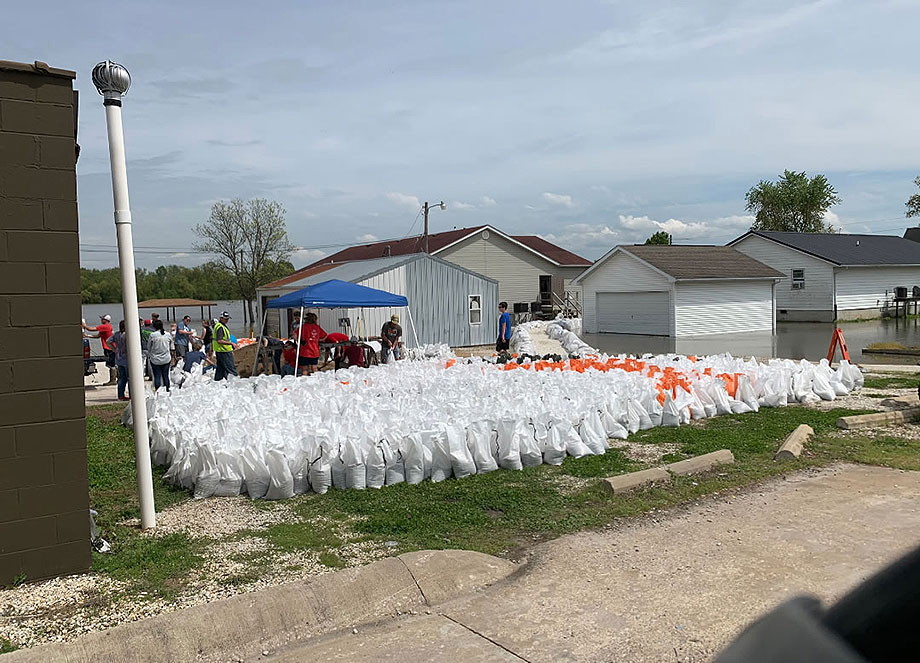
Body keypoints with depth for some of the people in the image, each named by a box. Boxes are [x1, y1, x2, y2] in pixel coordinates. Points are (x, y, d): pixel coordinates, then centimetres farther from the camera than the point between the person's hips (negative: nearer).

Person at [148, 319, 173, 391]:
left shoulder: (153, 335, -14)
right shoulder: (168, 334, -4)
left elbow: (148, 347, -2)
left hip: (155, 359, -3)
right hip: (166, 359, 3)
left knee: (157, 377, 3)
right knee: (166, 376, 10)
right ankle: (167, 390, 15)